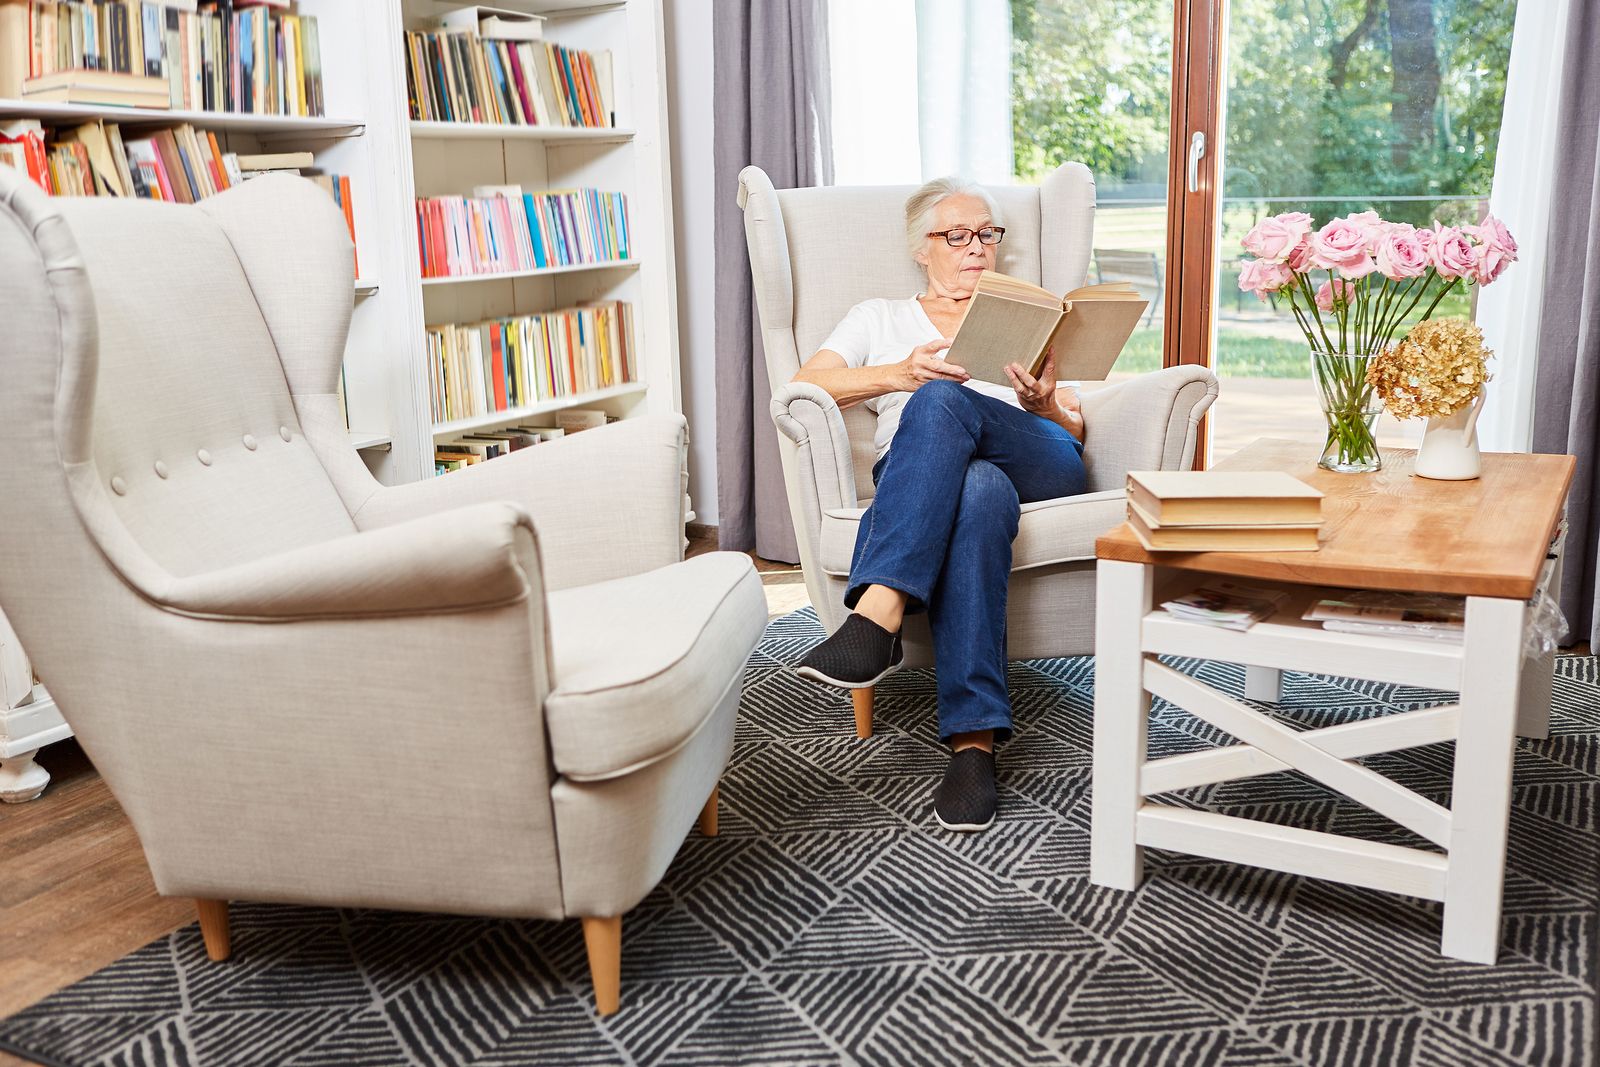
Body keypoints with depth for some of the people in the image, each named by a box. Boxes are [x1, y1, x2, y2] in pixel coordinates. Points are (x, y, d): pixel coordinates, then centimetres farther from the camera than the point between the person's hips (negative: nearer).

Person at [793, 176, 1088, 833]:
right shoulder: (880, 318, 30)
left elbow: (1075, 430, 21)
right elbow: (802, 387, 11)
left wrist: (1045, 406, -5)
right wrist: (899, 374, -7)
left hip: (1040, 465, 1)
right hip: (917, 477, 0)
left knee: (942, 401, -35)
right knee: (978, 492, -41)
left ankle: (878, 613, -51)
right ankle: (975, 737, -49)